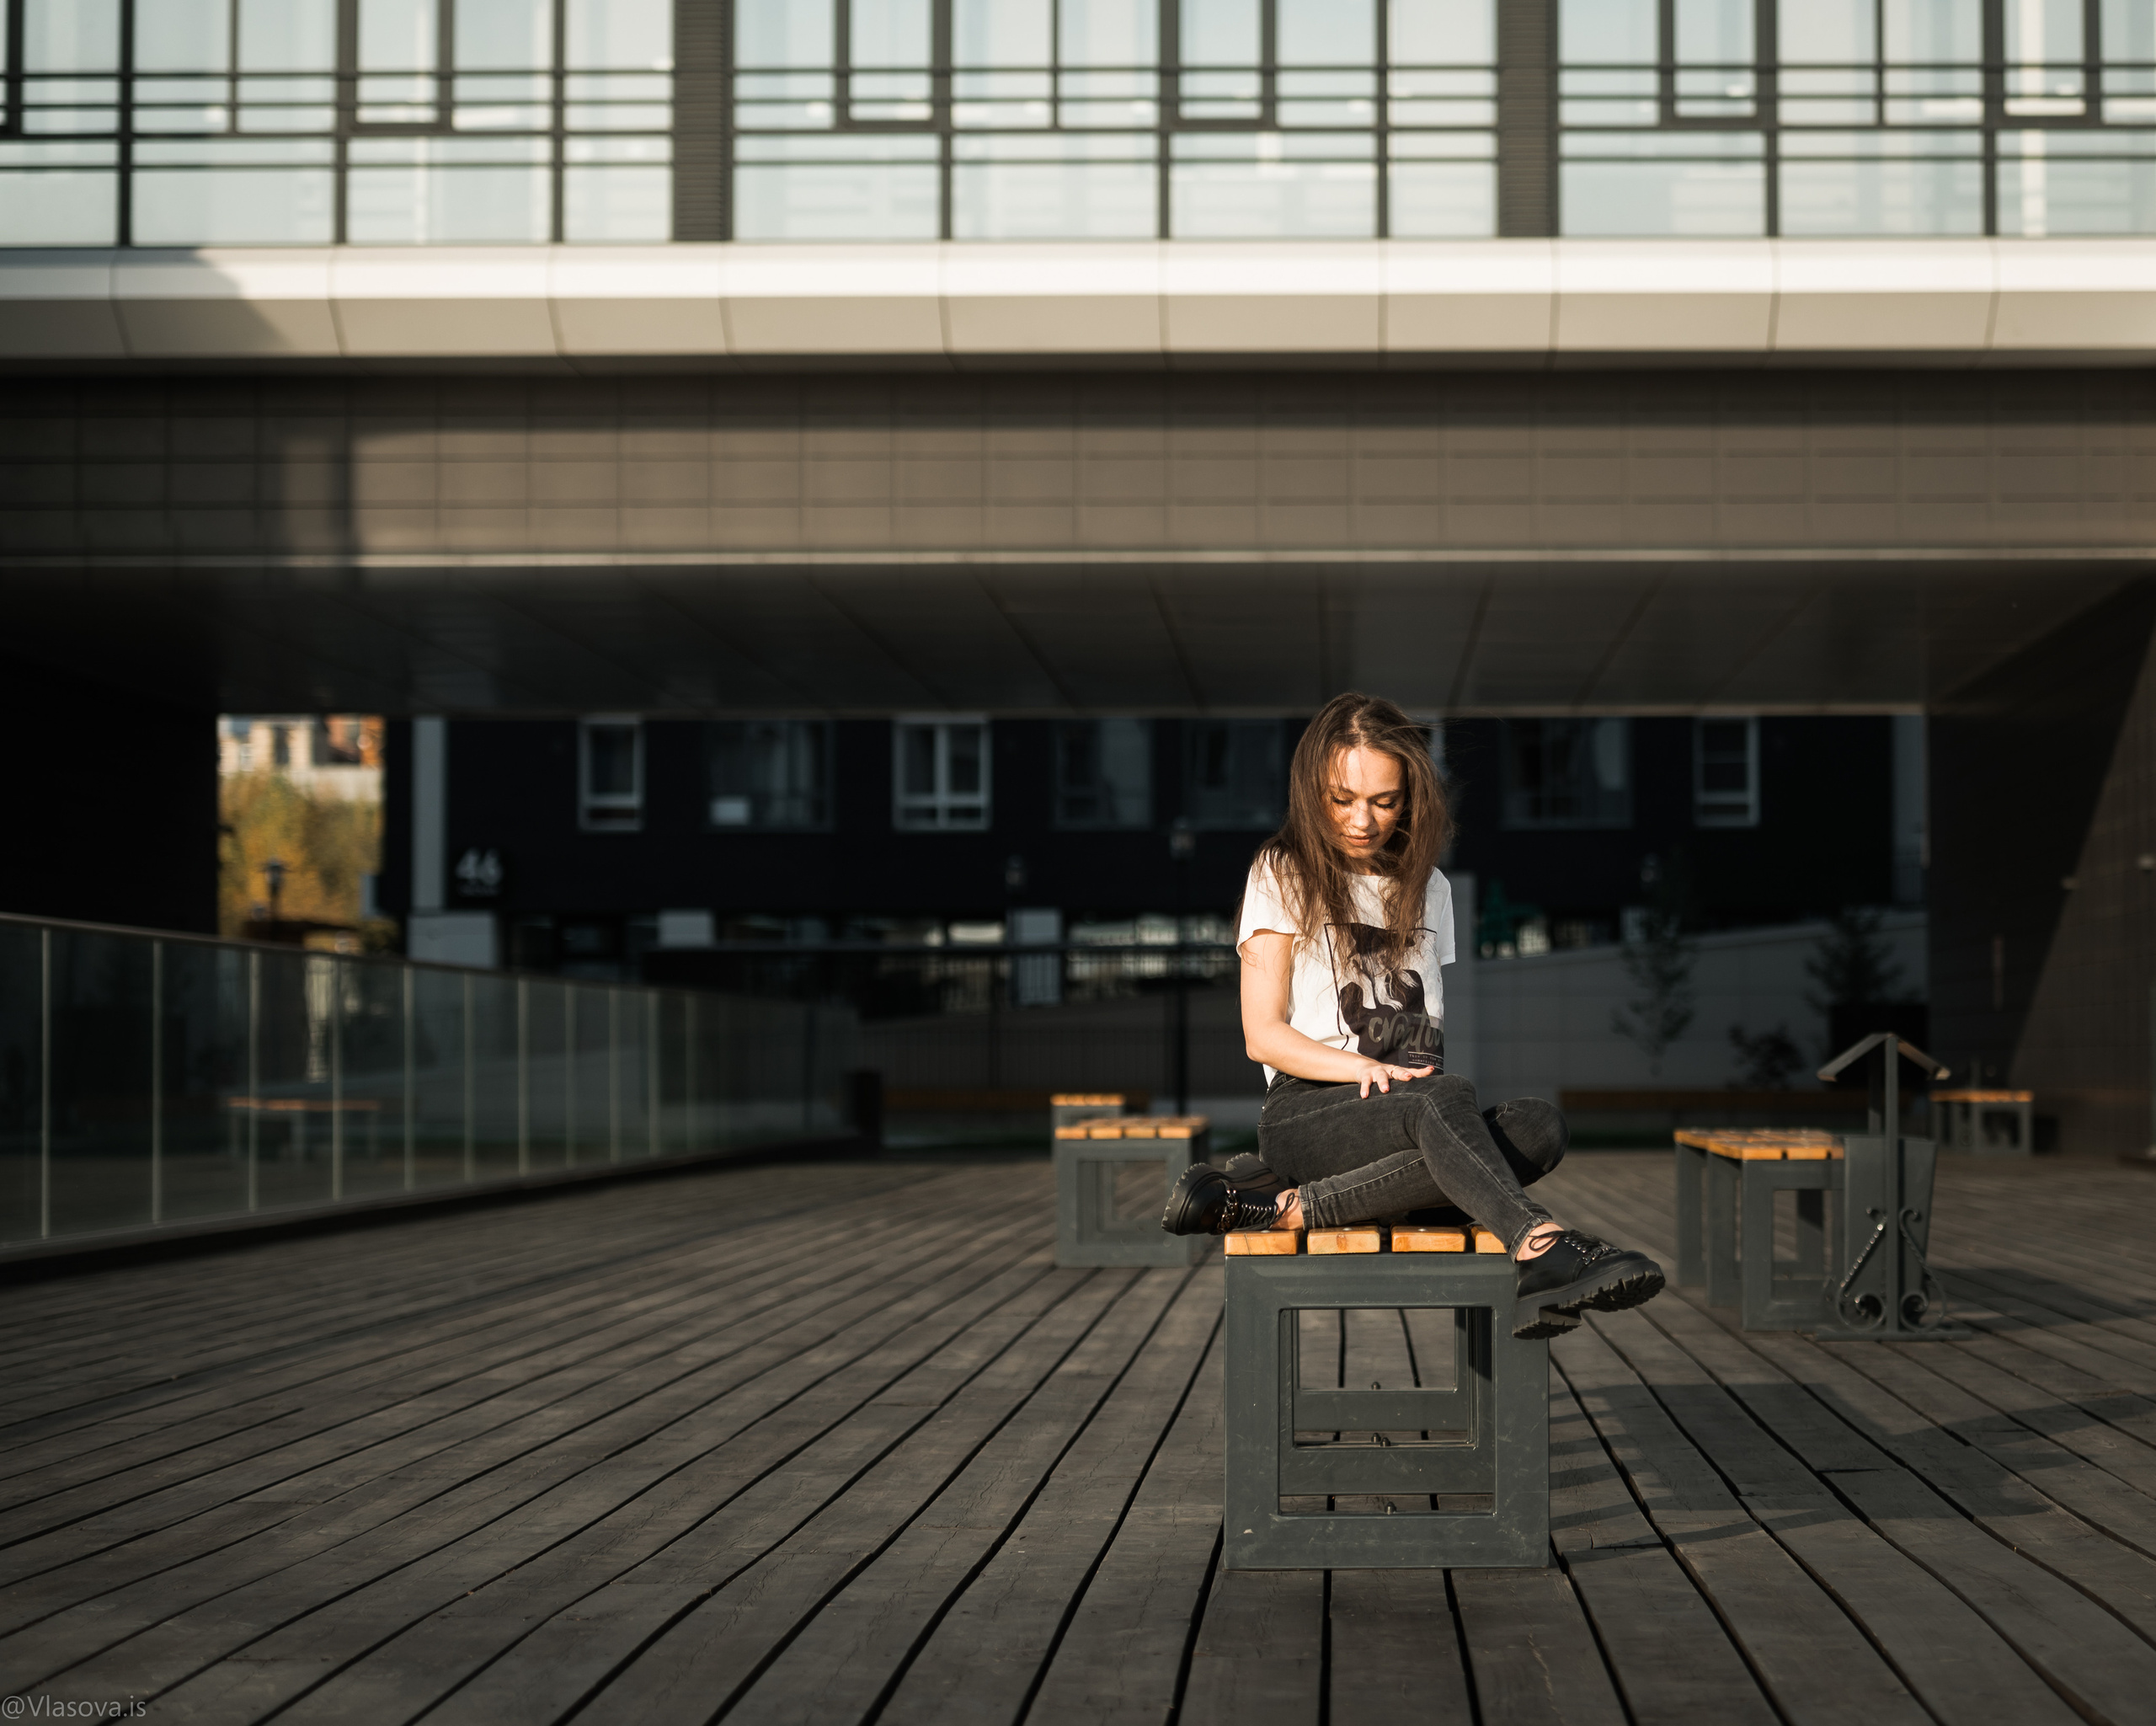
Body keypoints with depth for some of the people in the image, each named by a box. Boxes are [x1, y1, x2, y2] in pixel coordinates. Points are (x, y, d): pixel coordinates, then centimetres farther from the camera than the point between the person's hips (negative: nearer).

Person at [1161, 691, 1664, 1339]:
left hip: (1412, 1109, 5)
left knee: (1537, 1125, -30)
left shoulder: (1427, 889, 21)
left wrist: (1413, 1069, -2)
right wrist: (1365, 1068, -17)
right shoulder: (1284, 874, 7)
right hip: (1305, 1111, -5)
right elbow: (1264, 1036, 0)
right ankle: (1547, 1249, -60)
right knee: (1444, 1098, -37)